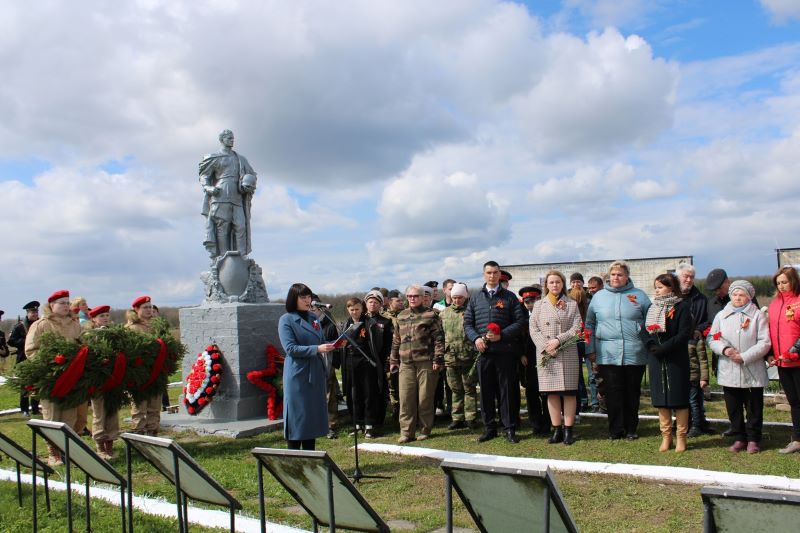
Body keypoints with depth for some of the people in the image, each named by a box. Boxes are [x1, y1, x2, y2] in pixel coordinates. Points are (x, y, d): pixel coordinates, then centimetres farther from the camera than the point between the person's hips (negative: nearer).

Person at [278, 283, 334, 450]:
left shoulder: (313, 318, 13)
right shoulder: (286, 320, -6)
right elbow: (290, 348, -15)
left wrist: (333, 345, -3)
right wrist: (317, 349, -22)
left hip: (316, 373, 7)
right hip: (297, 375, -6)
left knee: (314, 415, 10)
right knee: (298, 417, -2)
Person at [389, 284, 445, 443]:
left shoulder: (430, 315, 2)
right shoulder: (400, 317, 16)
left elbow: (439, 339, -3)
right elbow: (396, 340, 21)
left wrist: (438, 359, -9)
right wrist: (393, 360, 18)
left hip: (426, 363, -4)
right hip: (406, 363, 4)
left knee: (425, 398, 2)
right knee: (406, 398, -1)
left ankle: (425, 430, 15)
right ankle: (407, 432, 4)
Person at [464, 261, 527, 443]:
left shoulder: (509, 297, 4)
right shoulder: (475, 299, 12)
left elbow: (520, 322, -1)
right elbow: (467, 323, 12)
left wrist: (501, 335, -13)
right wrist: (475, 338, -7)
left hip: (505, 351, -2)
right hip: (483, 351, 2)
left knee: (506, 390, 2)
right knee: (486, 391, 7)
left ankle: (509, 428, 12)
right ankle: (489, 428, 17)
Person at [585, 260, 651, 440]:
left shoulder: (639, 295, 8)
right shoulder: (599, 296, 10)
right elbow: (589, 324, 11)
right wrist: (590, 350, 5)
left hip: (634, 355, 0)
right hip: (607, 354, 0)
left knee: (632, 392, 7)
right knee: (613, 393, 0)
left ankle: (631, 429, 18)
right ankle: (615, 429, 9)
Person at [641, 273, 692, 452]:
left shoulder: (682, 306, -6)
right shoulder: (653, 307, 12)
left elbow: (685, 333, -14)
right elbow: (644, 330, 7)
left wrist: (664, 347, -18)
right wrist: (651, 345, -12)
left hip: (676, 359, -5)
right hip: (656, 359, 5)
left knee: (679, 397, 1)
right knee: (661, 398, 7)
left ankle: (681, 437, 11)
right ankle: (666, 436, 16)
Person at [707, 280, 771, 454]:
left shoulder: (757, 316, -2)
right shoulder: (721, 316, 7)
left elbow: (764, 342, -7)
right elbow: (711, 338, 7)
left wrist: (745, 357, -16)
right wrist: (724, 349, -13)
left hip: (753, 372, -3)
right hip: (729, 372, 3)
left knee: (754, 408, 7)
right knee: (733, 408, 10)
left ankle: (753, 439, 19)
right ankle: (739, 438, 22)